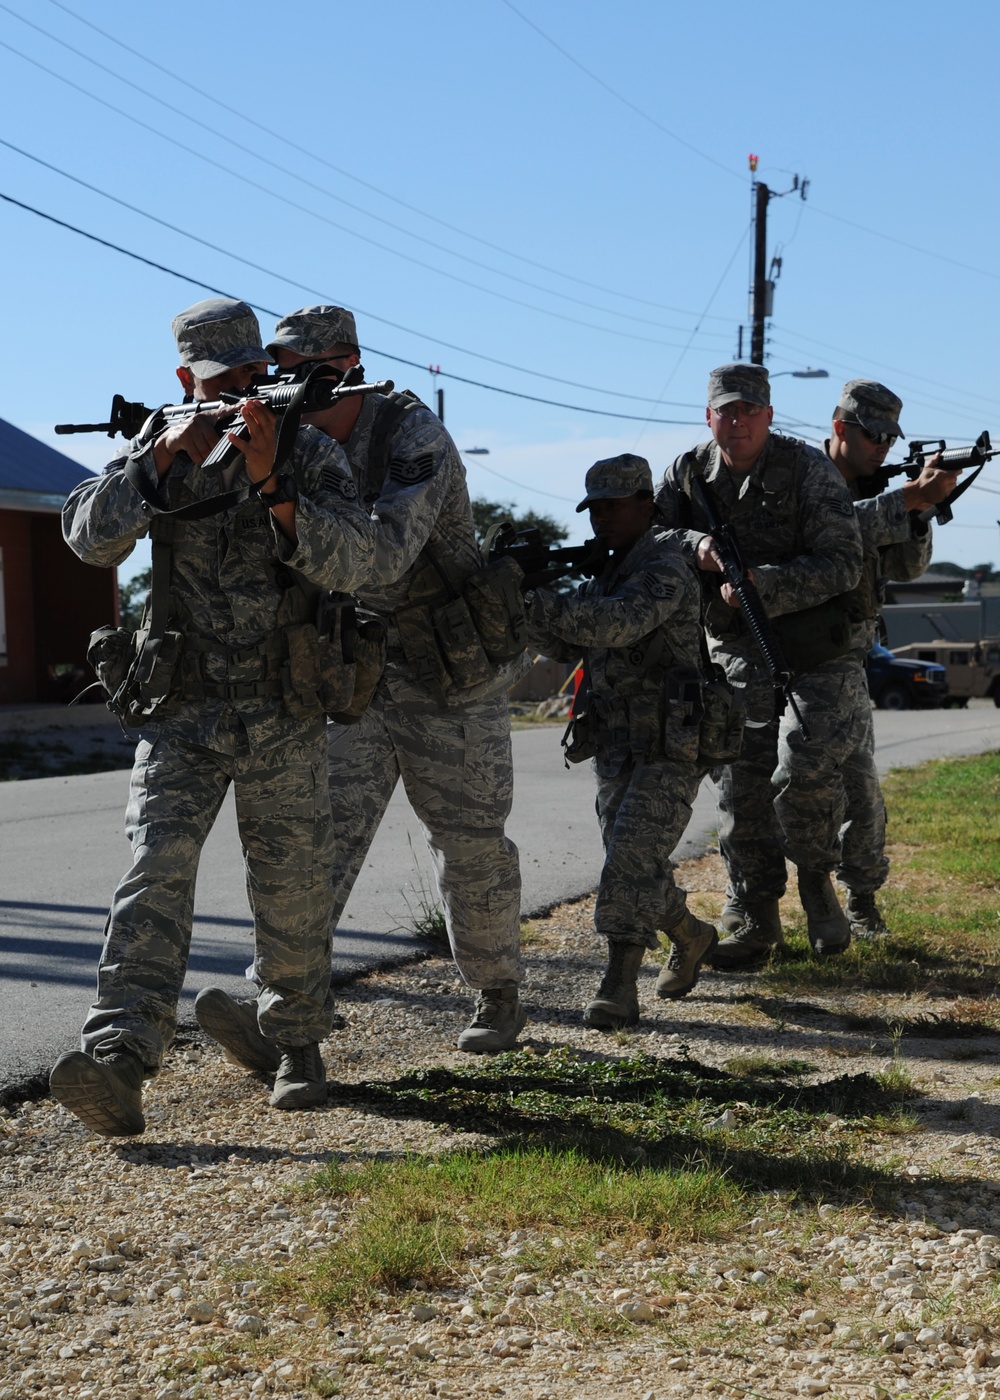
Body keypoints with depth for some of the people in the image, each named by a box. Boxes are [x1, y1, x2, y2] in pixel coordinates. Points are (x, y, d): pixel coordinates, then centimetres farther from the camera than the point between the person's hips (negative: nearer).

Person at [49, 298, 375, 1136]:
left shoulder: (311, 454, -2)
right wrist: (168, 458, -24)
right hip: (183, 711, 0)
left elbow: (350, 562, -17)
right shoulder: (155, 453, 3)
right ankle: (119, 1067, -26)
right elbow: (91, 536, -13)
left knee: (292, 892, 7)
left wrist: (271, 484, -30)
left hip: (285, 719, 0)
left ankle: (297, 1044, 29)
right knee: (156, 873, -15)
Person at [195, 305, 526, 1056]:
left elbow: (383, 559, -36)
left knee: (470, 844, 6)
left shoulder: (416, 438, -22)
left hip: (450, 673, -5)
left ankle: (498, 997, 26)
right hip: (355, 672, 5)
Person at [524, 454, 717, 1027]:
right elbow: (567, 645, 13)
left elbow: (618, 623, -31)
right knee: (633, 861, 15)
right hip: (616, 748, 9)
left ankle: (619, 989, -17)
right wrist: (529, 606, -5)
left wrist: (535, 601, -35)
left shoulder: (665, 567, -14)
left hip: (670, 749, -9)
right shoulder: (606, 572, 16)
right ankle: (692, 937, 38)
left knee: (633, 856, -16)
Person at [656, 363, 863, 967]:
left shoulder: (808, 470, -11)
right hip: (738, 653, 4)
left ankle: (816, 878, 10)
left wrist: (763, 587, -27)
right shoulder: (689, 474, 3)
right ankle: (755, 923, 15)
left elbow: (843, 563, -16)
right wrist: (693, 546, -18)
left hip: (814, 652, -4)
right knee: (741, 785, 4)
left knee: (804, 773, -17)